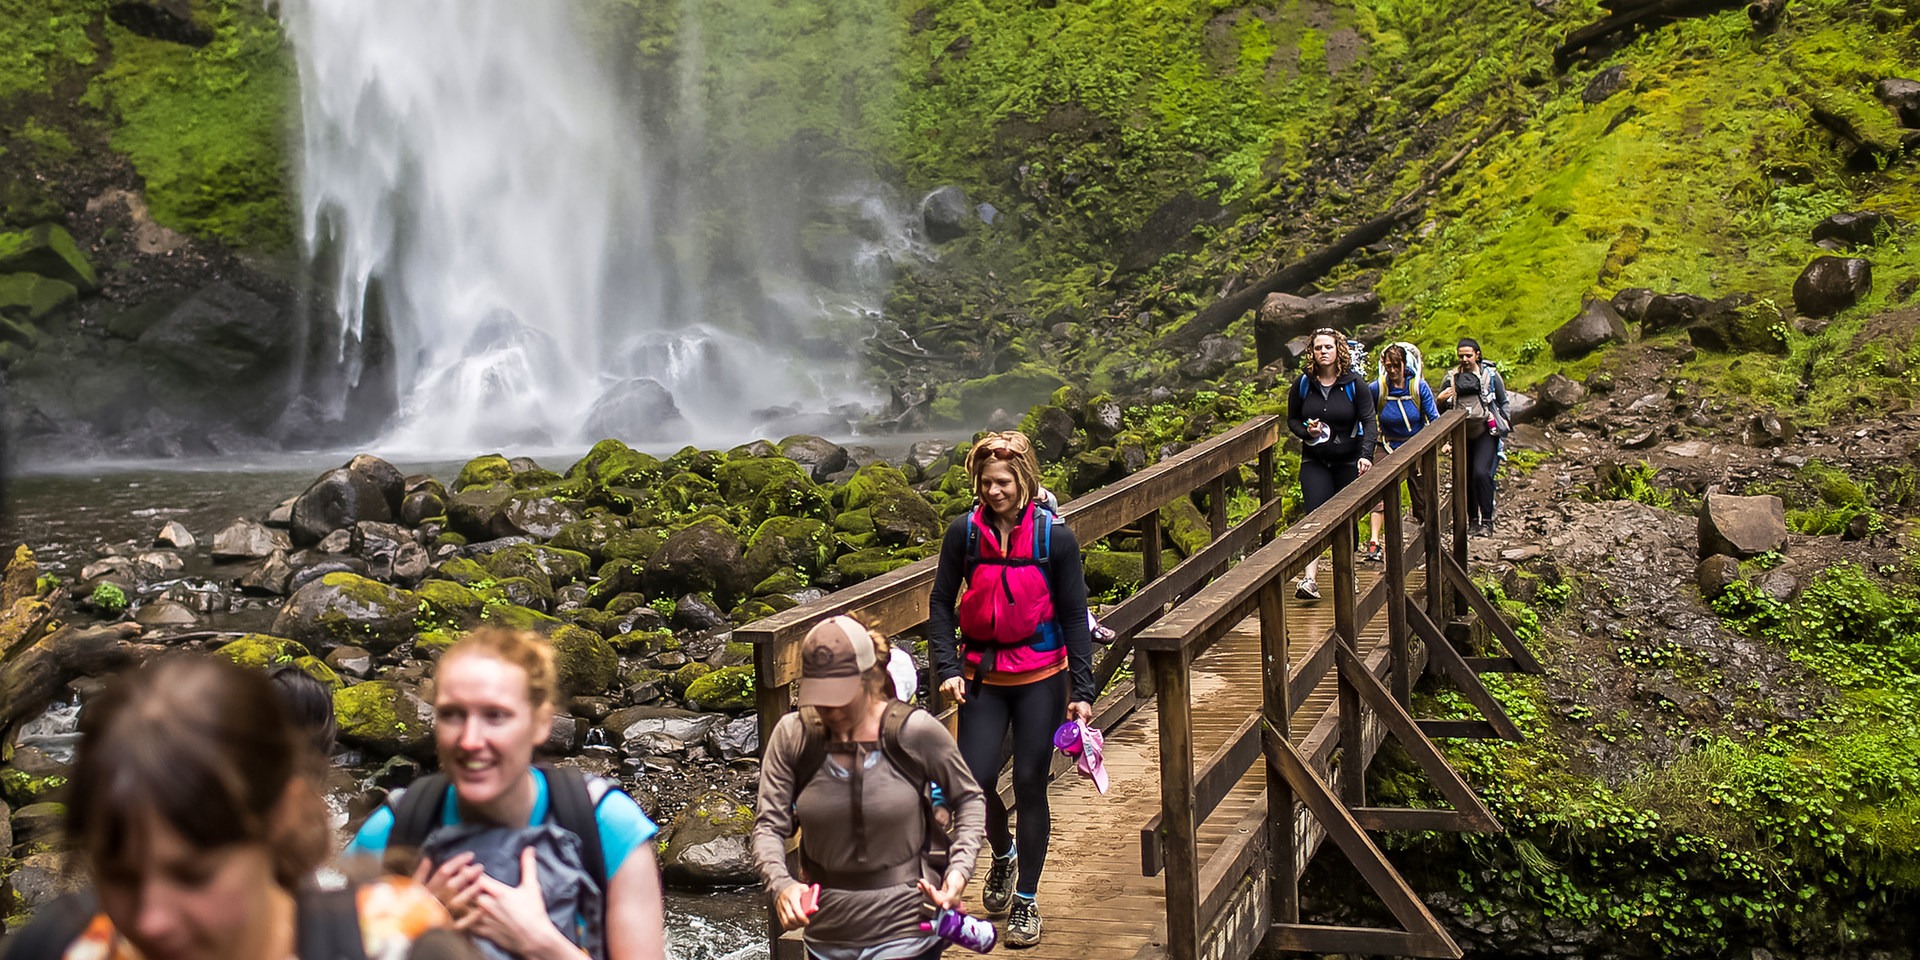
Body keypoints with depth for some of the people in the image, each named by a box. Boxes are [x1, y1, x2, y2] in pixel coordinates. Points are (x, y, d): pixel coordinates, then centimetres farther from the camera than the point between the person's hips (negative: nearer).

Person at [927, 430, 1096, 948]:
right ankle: (1003, 854, 30)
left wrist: (1082, 691, -6)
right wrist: (947, 668, -8)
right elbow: (941, 603, 3)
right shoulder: (964, 532, -5)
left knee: (1030, 785, 3)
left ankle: (1026, 900, 21)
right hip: (983, 675, 2)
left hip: (1041, 677, -2)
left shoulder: (1055, 536, -9)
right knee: (974, 779, -4)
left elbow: (1074, 616, -3)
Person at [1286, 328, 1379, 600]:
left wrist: (1366, 454, -26)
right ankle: (1309, 579, -23)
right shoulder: (1302, 385, 0)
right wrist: (1306, 431, -12)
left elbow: (1369, 421, -10)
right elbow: (1292, 419, 11)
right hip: (1314, 462, 0)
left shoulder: (1354, 384, -5)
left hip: (1349, 461, 0)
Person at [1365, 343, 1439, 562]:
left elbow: (1434, 418, -7)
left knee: (1422, 498, 9)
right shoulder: (1377, 388, -10)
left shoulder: (1419, 386, -9)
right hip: (1389, 449, -1)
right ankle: (1374, 542, -24)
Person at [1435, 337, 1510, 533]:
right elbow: (1442, 405, 13)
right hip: (1462, 434, 3)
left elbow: (1503, 401, 8)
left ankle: (1487, 520, -10)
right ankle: (1473, 519, 19)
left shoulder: (1490, 374, -1)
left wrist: (1504, 422, 0)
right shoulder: (1452, 377, 4)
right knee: (1466, 477, 6)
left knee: (1481, 473, -18)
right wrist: (1441, 398, -9)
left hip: (1486, 431, -3)